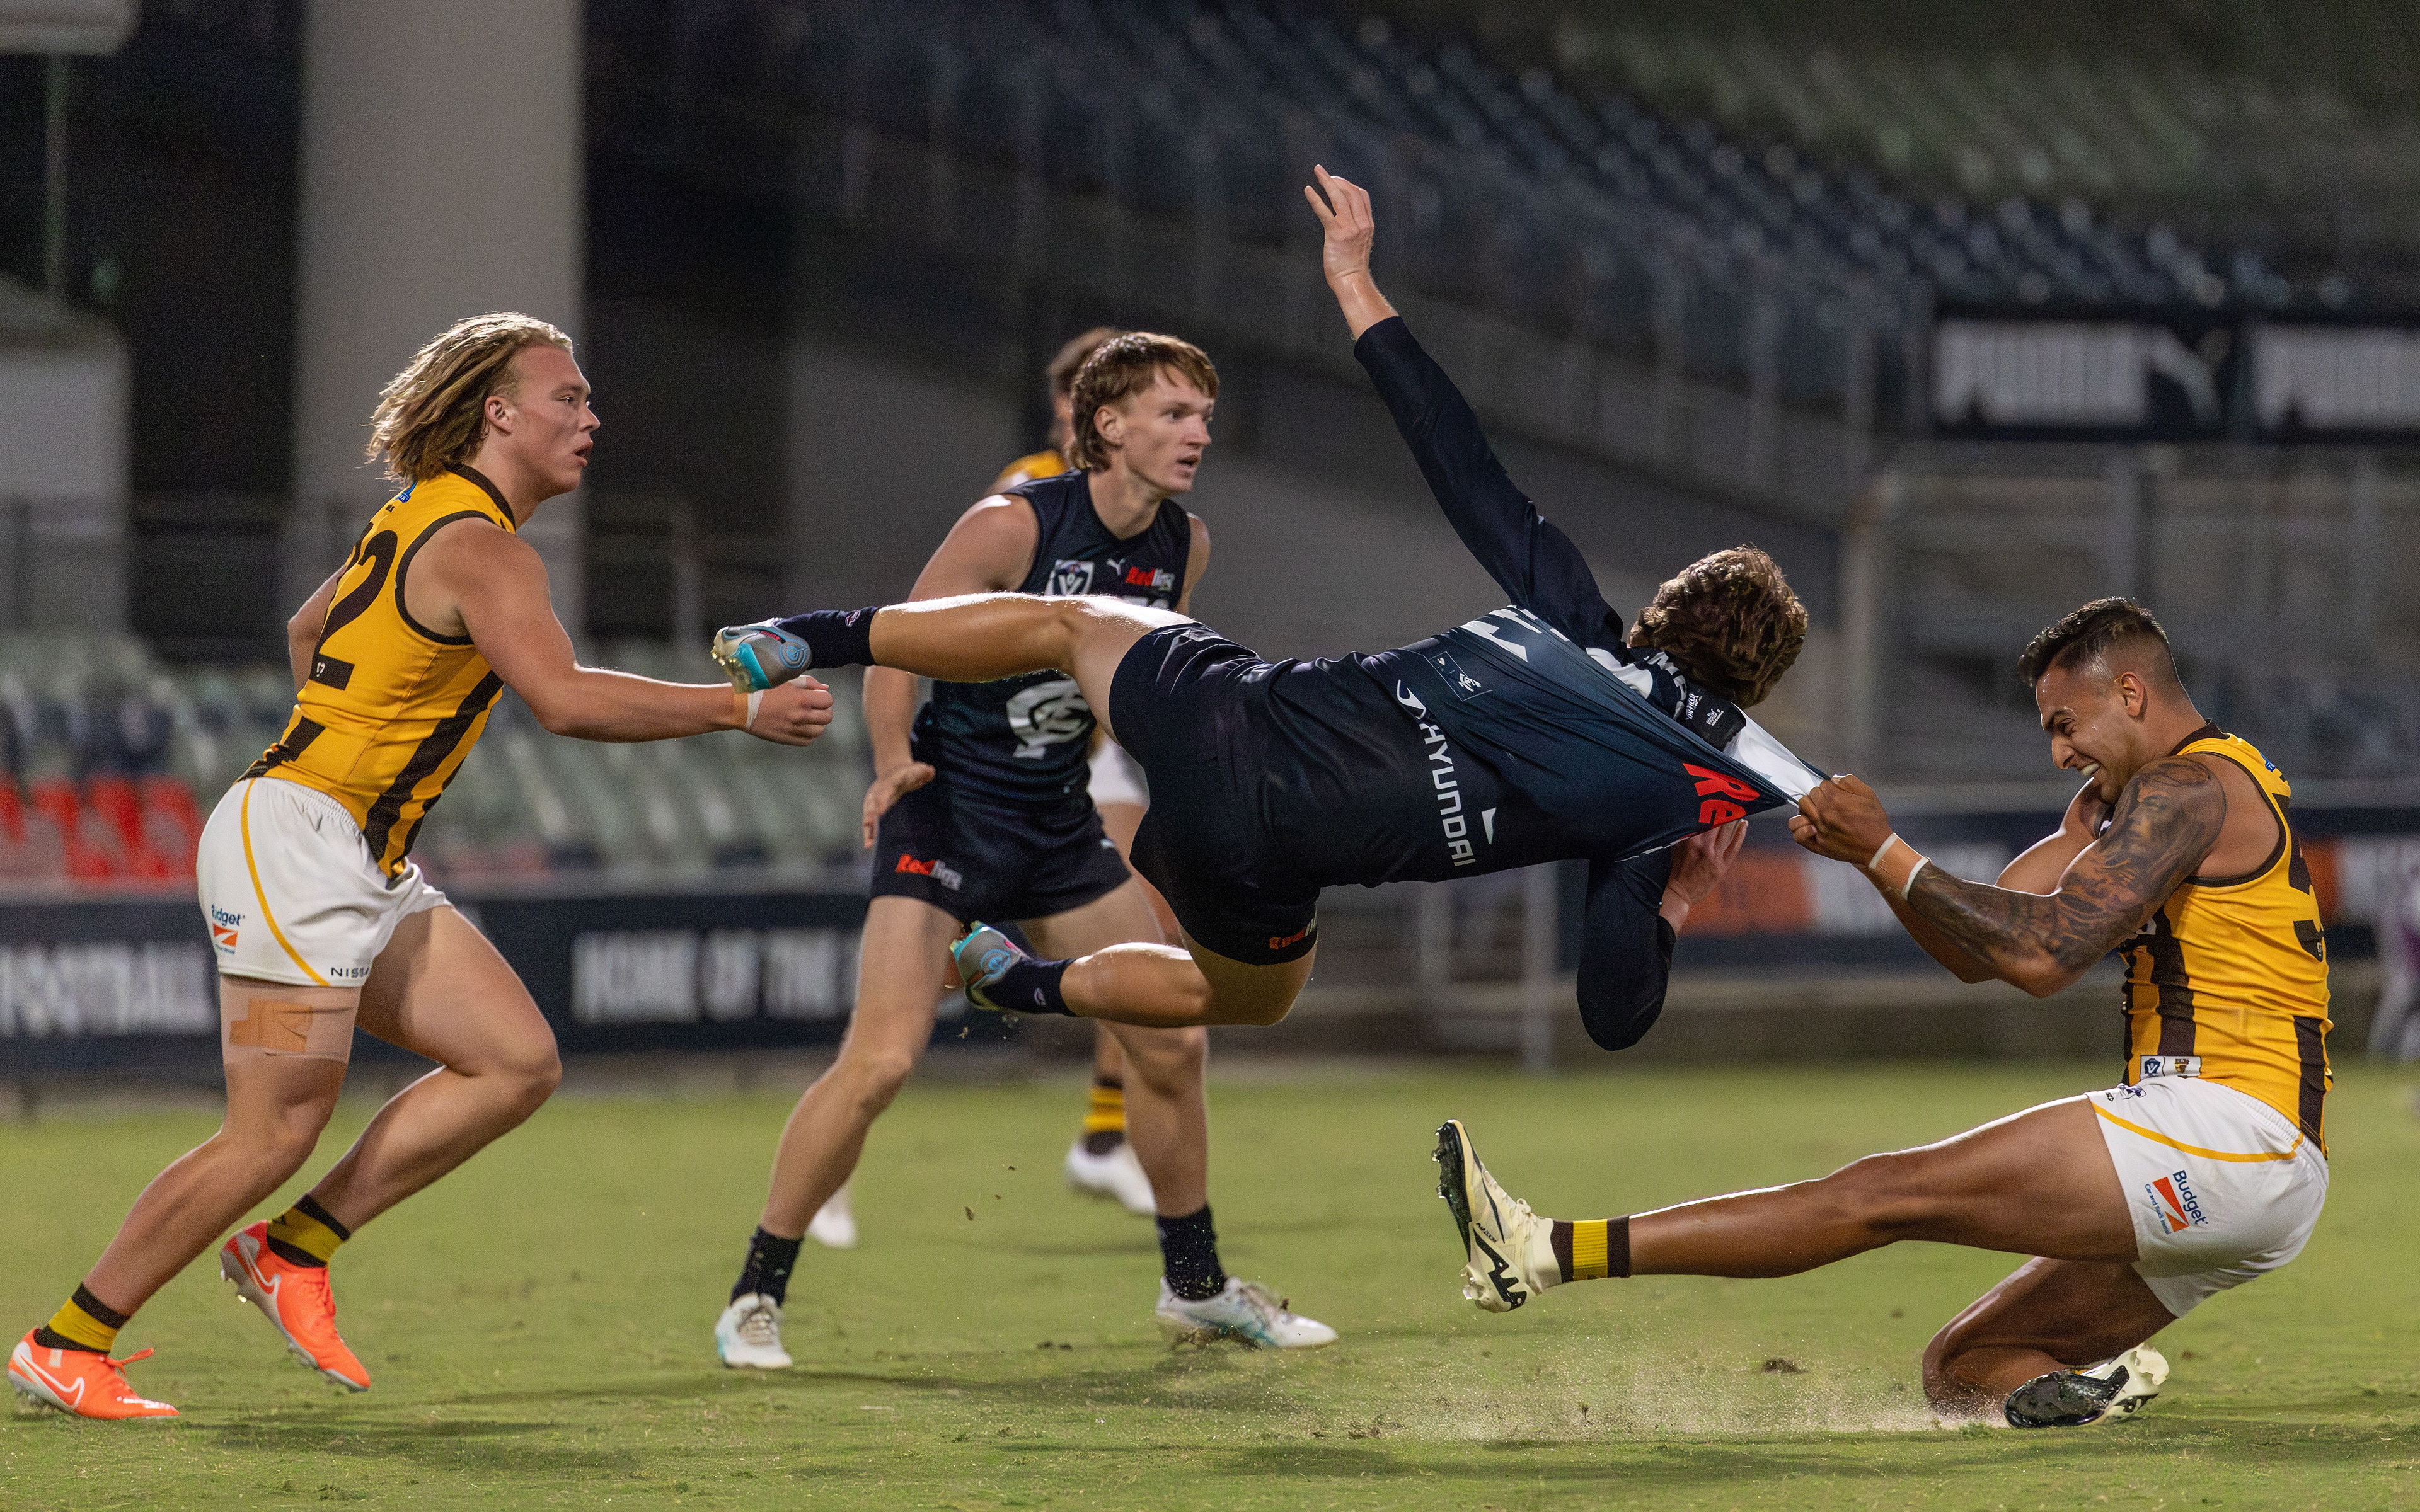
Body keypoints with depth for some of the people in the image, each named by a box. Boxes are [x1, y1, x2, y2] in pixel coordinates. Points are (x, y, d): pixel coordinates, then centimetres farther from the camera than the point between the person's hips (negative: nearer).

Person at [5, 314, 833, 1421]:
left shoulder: (421, 521, 17)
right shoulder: (479, 546, -15)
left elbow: (307, 631, 33)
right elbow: (564, 700, -28)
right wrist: (742, 709, -23)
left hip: (366, 870, 10)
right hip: (294, 842, -10)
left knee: (518, 1061, 3)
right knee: (276, 1134, -11)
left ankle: (293, 1252, 6)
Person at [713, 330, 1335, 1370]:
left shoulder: (1183, 546, 1)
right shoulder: (1012, 527, -18)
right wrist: (895, 768, -26)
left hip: (1059, 821, 7)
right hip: (950, 808, -7)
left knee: (1172, 1043, 9)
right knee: (882, 1058, -17)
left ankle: (1195, 1287, 28)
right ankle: (755, 1298, -7)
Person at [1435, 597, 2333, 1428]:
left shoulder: (2190, 789, -8)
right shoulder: (2120, 801, 25)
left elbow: (2043, 955, -18)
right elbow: (1978, 952, 20)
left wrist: (1888, 853, -11)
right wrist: (1866, 849, 4)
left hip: (2221, 1124, -10)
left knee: (1890, 1194, -17)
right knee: (1960, 1371, 10)